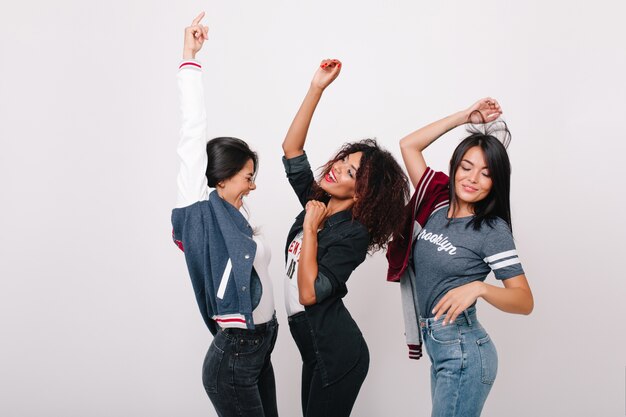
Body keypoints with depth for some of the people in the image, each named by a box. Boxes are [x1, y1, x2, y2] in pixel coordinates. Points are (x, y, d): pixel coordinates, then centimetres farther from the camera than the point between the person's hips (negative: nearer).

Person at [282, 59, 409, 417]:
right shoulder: (317, 201, 1)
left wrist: (310, 228, -23)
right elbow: (291, 149, -3)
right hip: (318, 349, 8)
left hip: (337, 355, -8)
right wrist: (317, 88, -9)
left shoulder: (352, 235, -20)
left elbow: (309, 293, -28)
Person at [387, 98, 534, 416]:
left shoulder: (493, 230, -12)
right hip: (439, 345, 7)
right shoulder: (437, 205, 4)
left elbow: (524, 301, -15)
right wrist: (465, 116, 4)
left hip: (463, 350, -6)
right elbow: (409, 145, 7)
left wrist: (478, 288, -33)